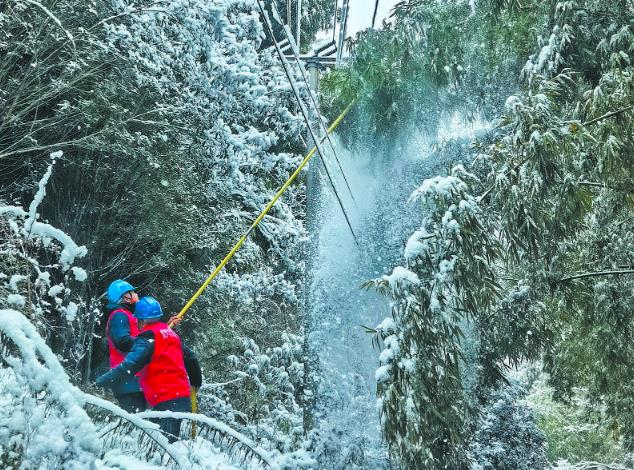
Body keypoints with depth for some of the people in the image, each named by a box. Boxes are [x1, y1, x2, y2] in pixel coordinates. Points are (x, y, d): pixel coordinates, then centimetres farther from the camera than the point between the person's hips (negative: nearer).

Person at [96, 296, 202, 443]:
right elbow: (190, 358, 25)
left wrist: (102, 381, -16)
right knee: (171, 440, 15)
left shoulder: (147, 339, -10)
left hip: (167, 401, -9)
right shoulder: (170, 333, 15)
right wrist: (196, 381, 39)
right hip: (183, 397, 9)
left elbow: (129, 366, -20)